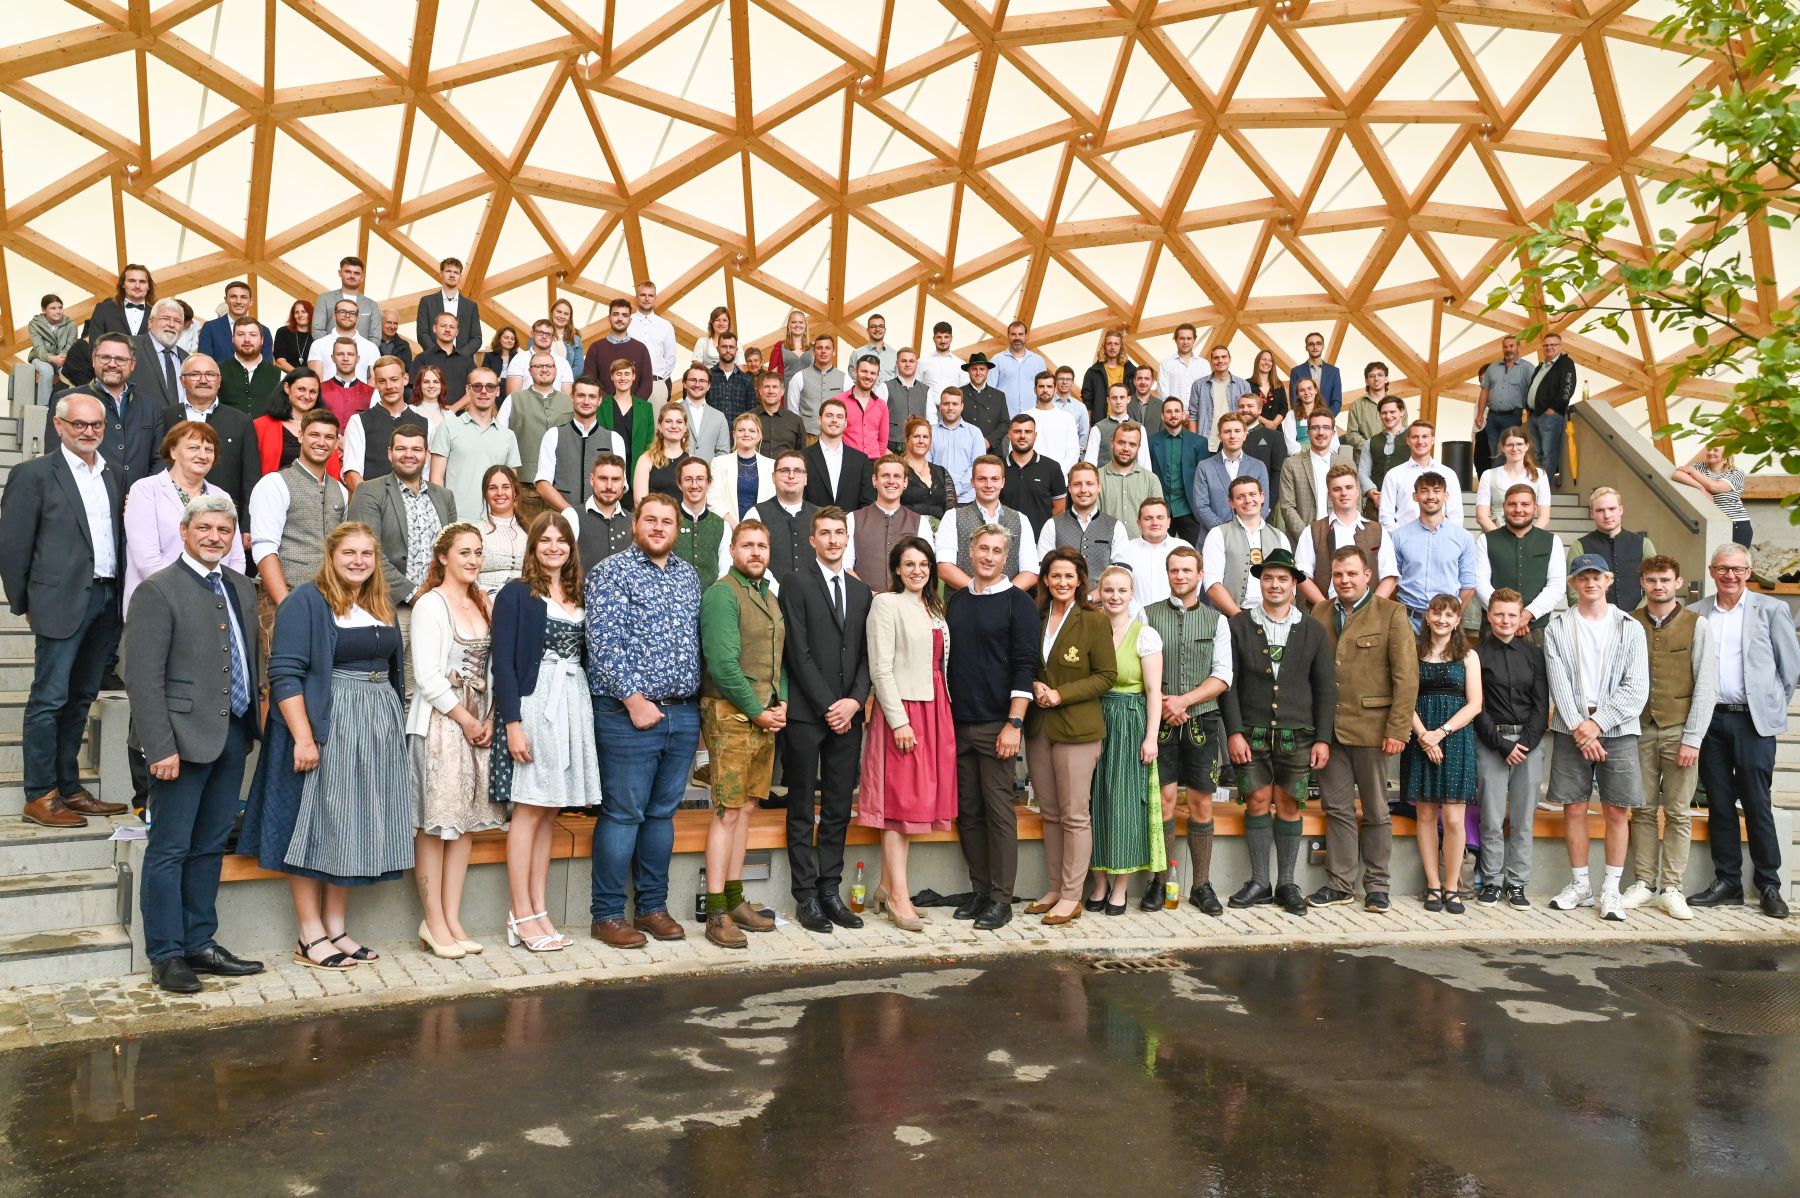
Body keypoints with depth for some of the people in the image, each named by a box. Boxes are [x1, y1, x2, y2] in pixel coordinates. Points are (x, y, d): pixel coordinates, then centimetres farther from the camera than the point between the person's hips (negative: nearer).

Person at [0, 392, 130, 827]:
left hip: (107, 602, 5)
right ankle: (40, 796, 5)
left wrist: (121, 595, 3)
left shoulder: (116, 476, 13)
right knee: (49, 700, -1)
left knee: (80, 700, 12)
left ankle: (69, 789, 20)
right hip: (62, 603, -5)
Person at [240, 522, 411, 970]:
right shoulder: (306, 601, -8)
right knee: (316, 825, -1)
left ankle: (337, 928, 19)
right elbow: (285, 674, -15)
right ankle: (310, 937, 7)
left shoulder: (380, 606, 13)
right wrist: (303, 737, -22)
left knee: (357, 827, 9)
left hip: (378, 730, 7)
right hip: (324, 728, -7)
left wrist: (396, 728, 14)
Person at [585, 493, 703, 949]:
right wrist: (634, 699, -17)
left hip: (684, 713, 6)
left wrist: (698, 698, 9)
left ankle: (653, 907, 22)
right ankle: (608, 915, 8)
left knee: (663, 812, 12)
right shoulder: (611, 571, -5)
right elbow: (604, 642, -13)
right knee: (623, 813, -1)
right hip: (630, 712, -6)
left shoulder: (688, 575, 15)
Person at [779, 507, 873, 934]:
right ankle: (806, 897, 7)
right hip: (806, 714, -5)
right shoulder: (796, 582, -1)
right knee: (802, 810, 2)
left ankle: (830, 891, 15)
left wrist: (855, 700, -5)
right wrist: (827, 706, -11)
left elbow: (866, 654, 11)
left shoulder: (861, 590, 15)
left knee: (839, 809, 8)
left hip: (847, 714, 5)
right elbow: (798, 651, -8)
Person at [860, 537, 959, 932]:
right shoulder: (886, 604, -5)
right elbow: (881, 668, -11)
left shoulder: (934, 610, 17)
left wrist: (944, 713, 4)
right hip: (900, 709, -7)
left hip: (933, 710, 7)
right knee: (900, 799, -4)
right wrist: (899, 720, -17)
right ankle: (899, 896, 0)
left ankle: (887, 885, 16)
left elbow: (939, 665, 15)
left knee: (916, 798, 8)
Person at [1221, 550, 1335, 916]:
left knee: (1289, 805, 5)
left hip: (1297, 735, 1)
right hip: (1251, 733, 0)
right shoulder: (1239, 625, 3)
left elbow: (1326, 689, 7)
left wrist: (1323, 739, 0)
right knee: (1257, 802, 1)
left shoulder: (1313, 630, 6)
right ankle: (1259, 883, 10)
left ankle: (1287, 883, 14)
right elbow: (1228, 682, 1)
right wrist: (1234, 732, -7)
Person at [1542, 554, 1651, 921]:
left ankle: (1611, 890, 8)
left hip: (1617, 729, 0)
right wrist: (1579, 727, -12)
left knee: (1618, 810, 0)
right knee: (1574, 807, 3)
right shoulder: (1557, 629, 7)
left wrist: (1597, 723, -11)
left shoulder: (1630, 628, 5)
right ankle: (1580, 885, 14)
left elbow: (1637, 687, -2)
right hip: (1571, 729, 1)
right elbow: (1559, 685, -1)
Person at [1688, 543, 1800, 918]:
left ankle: (1769, 885, 11)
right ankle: (1727, 884, 16)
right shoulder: (1696, 613, 8)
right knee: (1719, 804, 7)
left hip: (1753, 720, -3)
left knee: (1756, 805, -1)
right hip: (1710, 719, 3)